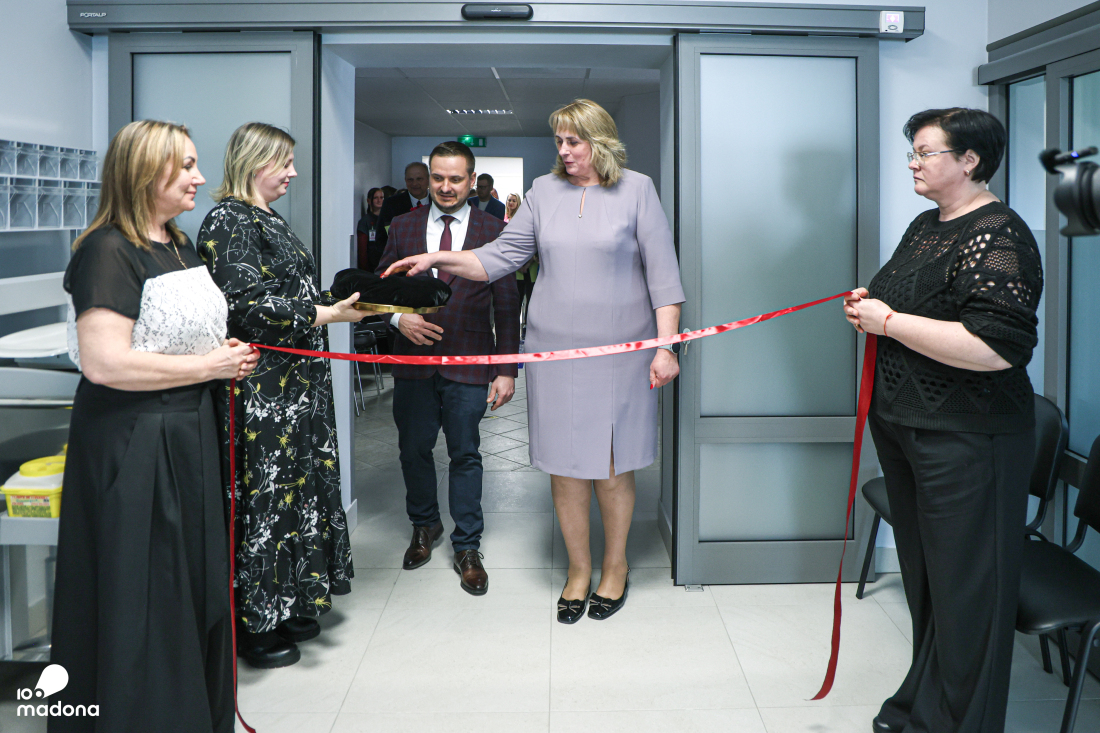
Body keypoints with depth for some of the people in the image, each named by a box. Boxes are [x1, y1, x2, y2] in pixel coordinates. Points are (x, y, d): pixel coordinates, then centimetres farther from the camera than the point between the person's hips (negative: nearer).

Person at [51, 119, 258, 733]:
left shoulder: (180, 245, 12)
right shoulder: (109, 251, -17)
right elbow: (104, 362, -26)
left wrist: (229, 354, 7)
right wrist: (208, 366, -17)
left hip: (190, 431, 9)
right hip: (132, 443, -9)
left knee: (195, 578, 17)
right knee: (142, 593, 2)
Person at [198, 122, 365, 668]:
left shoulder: (272, 221, 17)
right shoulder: (229, 222, -13)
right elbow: (249, 304, -22)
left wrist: (340, 302, 13)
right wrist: (329, 313, -21)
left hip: (296, 385, 10)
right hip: (261, 389, -10)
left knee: (297, 490, 14)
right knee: (263, 496, -2)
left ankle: (286, 608, 26)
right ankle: (253, 626, 11)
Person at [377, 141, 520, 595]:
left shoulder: (493, 231, 1)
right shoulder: (403, 227, 7)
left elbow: (507, 306, 0)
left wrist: (506, 370, -5)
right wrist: (399, 317, -10)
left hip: (470, 364, -2)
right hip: (414, 360, 2)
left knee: (465, 455, 4)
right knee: (414, 450, 11)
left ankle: (467, 548, 18)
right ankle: (424, 526, 36)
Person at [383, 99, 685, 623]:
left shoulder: (636, 190, 0)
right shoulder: (544, 191, 8)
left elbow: (662, 272, -1)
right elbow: (501, 257, 7)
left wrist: (665, 347, -7)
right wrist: (439, 260, -6)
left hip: (619, 351, -2)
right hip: (555, 349, 2)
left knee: (612, 467, 5)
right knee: (565, 466, 5)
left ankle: (615, 566, 27)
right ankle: (578, 569, 24)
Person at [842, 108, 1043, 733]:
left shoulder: (998, 237, -17)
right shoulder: (926, 226, 12)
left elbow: (996, 347, -29)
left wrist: (889, 322, -22)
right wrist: (871, 305, 5)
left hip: (965, 440, -9)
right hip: (904, 425, 10)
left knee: (964, 588, 3)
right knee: (923, 572, 20)